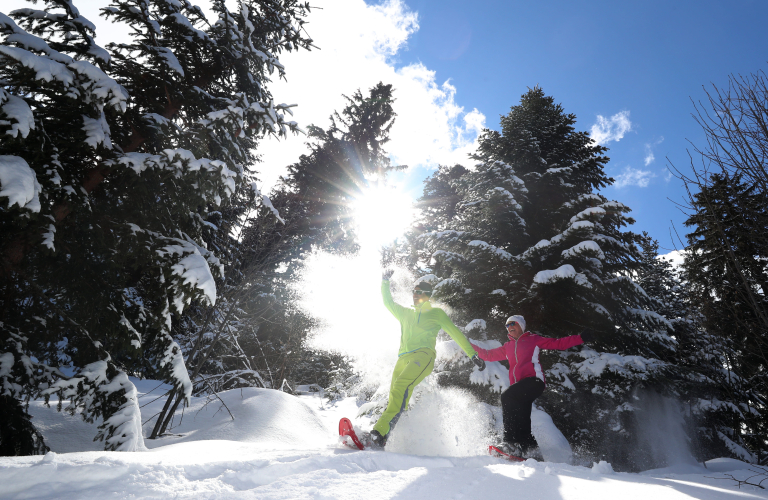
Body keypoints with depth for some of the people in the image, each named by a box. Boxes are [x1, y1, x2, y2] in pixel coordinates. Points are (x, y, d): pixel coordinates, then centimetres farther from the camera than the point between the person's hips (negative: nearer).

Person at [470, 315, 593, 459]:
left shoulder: (533, 339, 14)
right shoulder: (508, 347, 27)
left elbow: (559, 344, 12)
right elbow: (488, 355, 28)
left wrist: (581, 338, 2)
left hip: (535, 380, -6)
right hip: (519, 387, 6)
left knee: (507, 396, -29)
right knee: (521, 422, -4)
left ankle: (512, 443, -30)